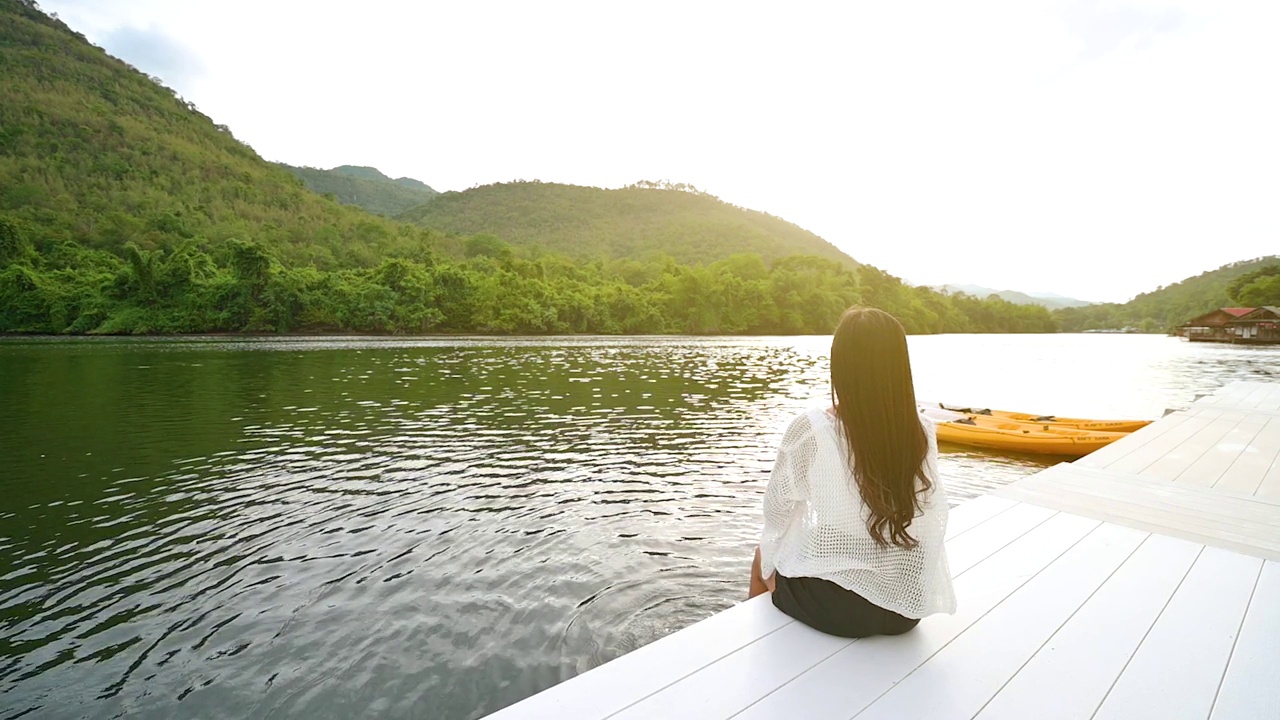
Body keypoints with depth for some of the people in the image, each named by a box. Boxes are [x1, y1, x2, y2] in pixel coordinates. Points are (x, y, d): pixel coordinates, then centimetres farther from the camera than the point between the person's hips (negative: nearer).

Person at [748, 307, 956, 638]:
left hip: (834, 607, -4)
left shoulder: (810, 430, -20)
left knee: (765, 555, 25)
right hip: (908, 606, 4)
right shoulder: (924, 432, -8)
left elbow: (776, 512, -6)